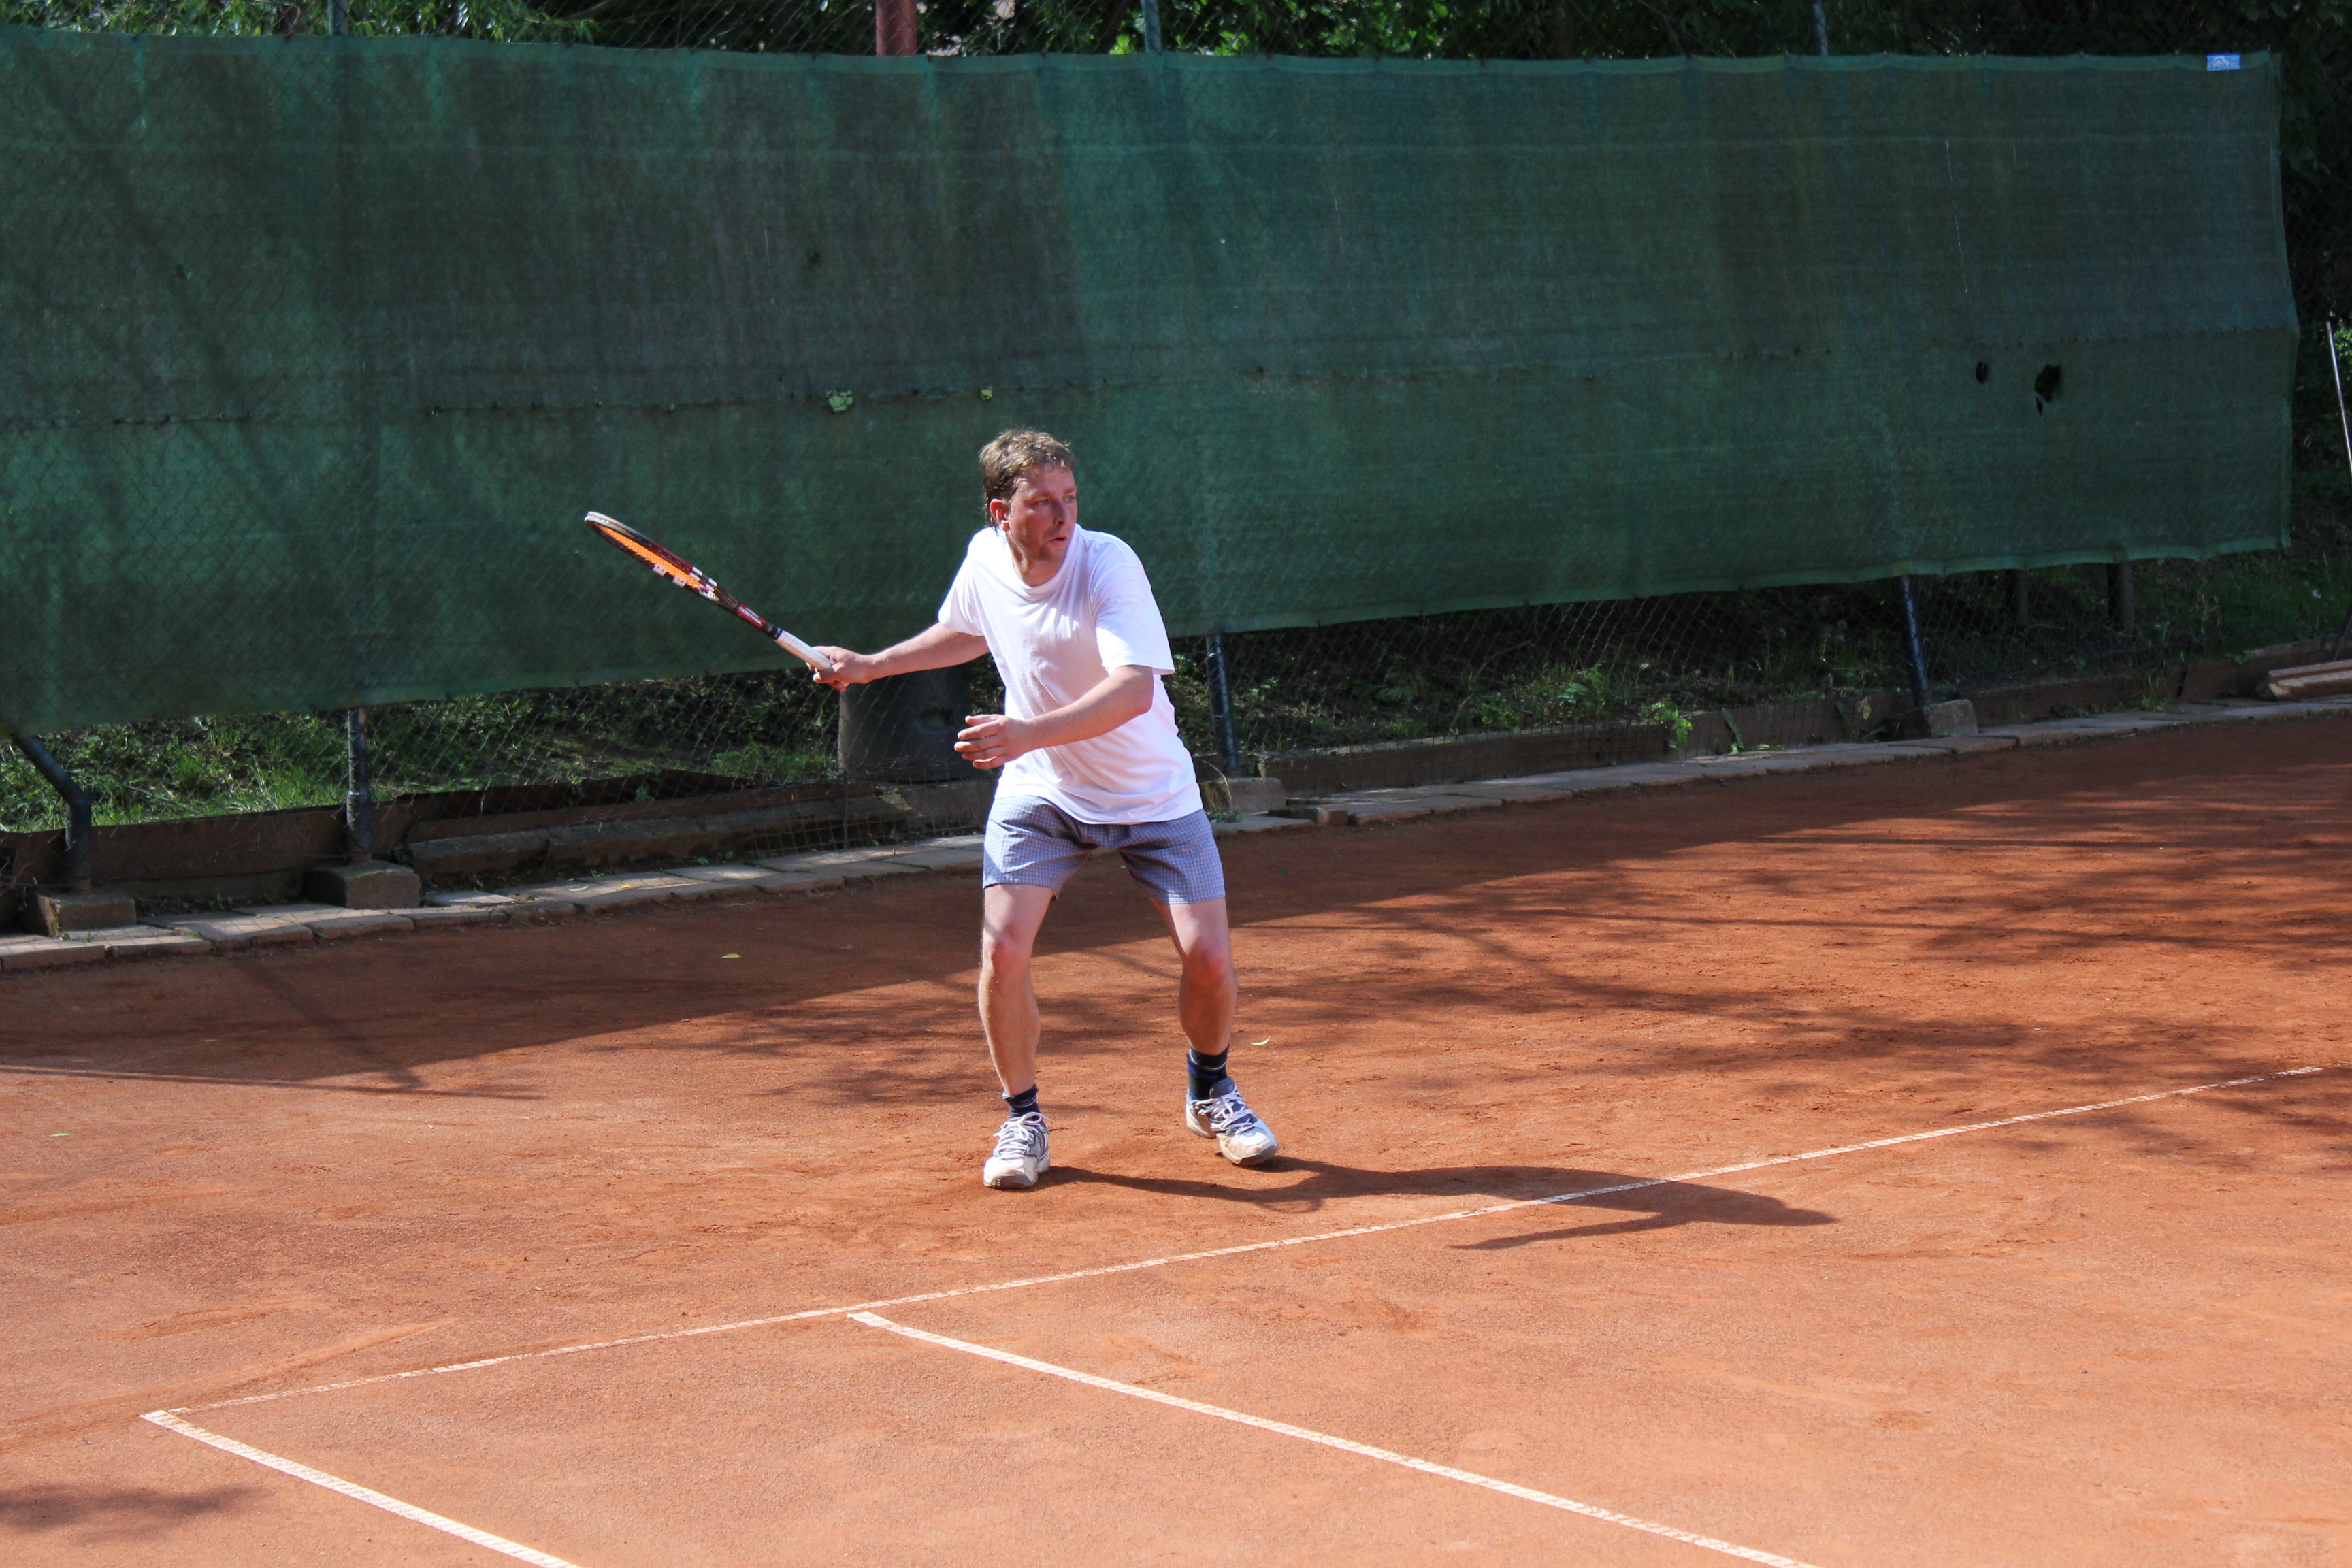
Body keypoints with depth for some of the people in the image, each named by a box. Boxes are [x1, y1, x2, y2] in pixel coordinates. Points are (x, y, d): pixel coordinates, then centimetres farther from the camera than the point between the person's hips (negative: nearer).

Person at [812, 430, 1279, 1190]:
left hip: (1151, 792, -3)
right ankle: (1023, 1121, 6)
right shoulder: (985, 559, -7)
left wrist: (1030, 733, -48)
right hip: (1038, 789, 3)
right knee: (1002, 951, -16)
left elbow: (1134, 690, -37)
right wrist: (870, 665, 14)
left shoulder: (1109, 565, -24)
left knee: (1208, 956, -10)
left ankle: (1210, 1090, 21)